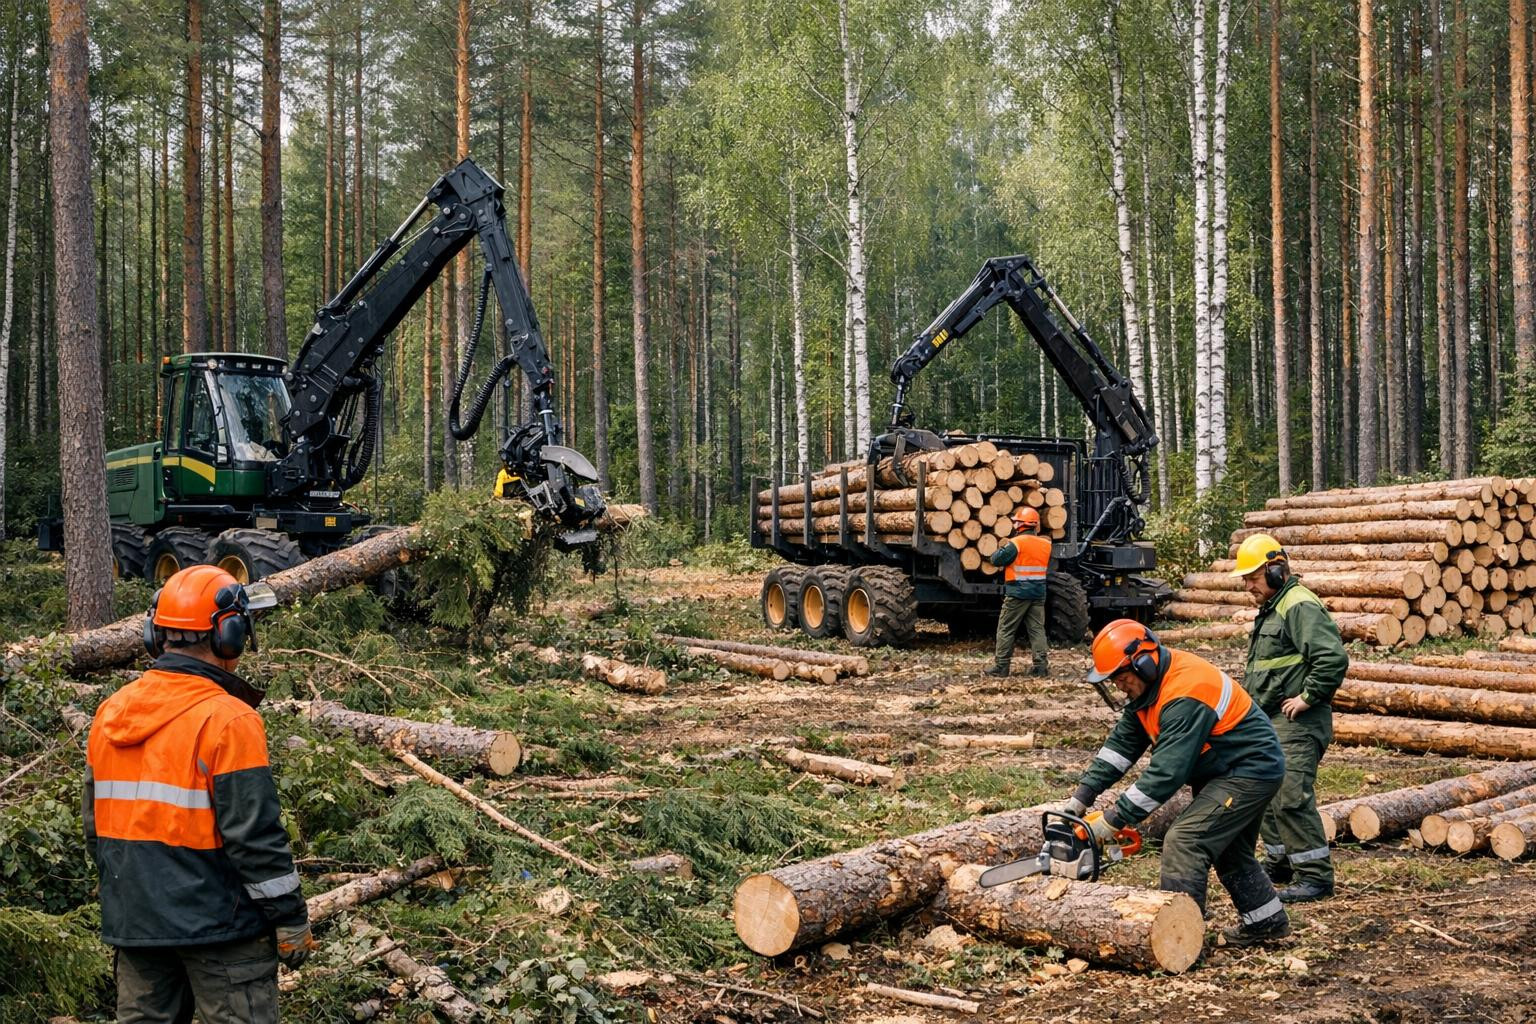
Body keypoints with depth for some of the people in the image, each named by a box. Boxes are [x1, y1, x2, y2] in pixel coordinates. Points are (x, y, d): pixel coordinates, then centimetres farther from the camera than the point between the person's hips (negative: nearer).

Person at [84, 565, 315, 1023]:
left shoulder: (110, 713, 4)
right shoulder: (227, 720, -18)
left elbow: (97, 827, 12)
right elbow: (256, 837, -18)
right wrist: (291, 920, -9)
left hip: (133, 922, 7)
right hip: (216, 925, -7)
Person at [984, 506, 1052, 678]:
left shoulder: (1017, 543, -13)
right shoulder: (1046, 544, 6)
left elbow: (996, 559, -10)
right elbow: (1048, 569, 17)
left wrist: (1002, 549, 9)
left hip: (1017, 593, -5)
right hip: (1039, 593, 5)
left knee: (1006, 630, 3)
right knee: (1037, 629, 9)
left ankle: (1001, 665, 3)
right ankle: (1042, 664, 3)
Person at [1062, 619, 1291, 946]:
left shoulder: (1184, 696, -32)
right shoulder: (1149, 685, -2)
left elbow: (1166, 773, -33)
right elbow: (1120, 744, 0)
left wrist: (1114, 820, -28)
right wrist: (1081, 797, -6)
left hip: (1250, 770, -11)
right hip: (1227, 771, 11)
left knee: (1185, 841, -18)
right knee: (1228, 848, 24)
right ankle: (1267, 922, 40)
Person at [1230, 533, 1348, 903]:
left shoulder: (1300, 606, -15)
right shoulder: (1270, 609, 19)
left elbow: (1333, 657, -27)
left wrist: (1308, 697, -21)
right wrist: (1252, 694, 19)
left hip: (1297, 721, -11)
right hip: (1269, 720, 11)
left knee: (1291, 797, -13)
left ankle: (1315, 875, -6)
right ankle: (1280, 862, 29)